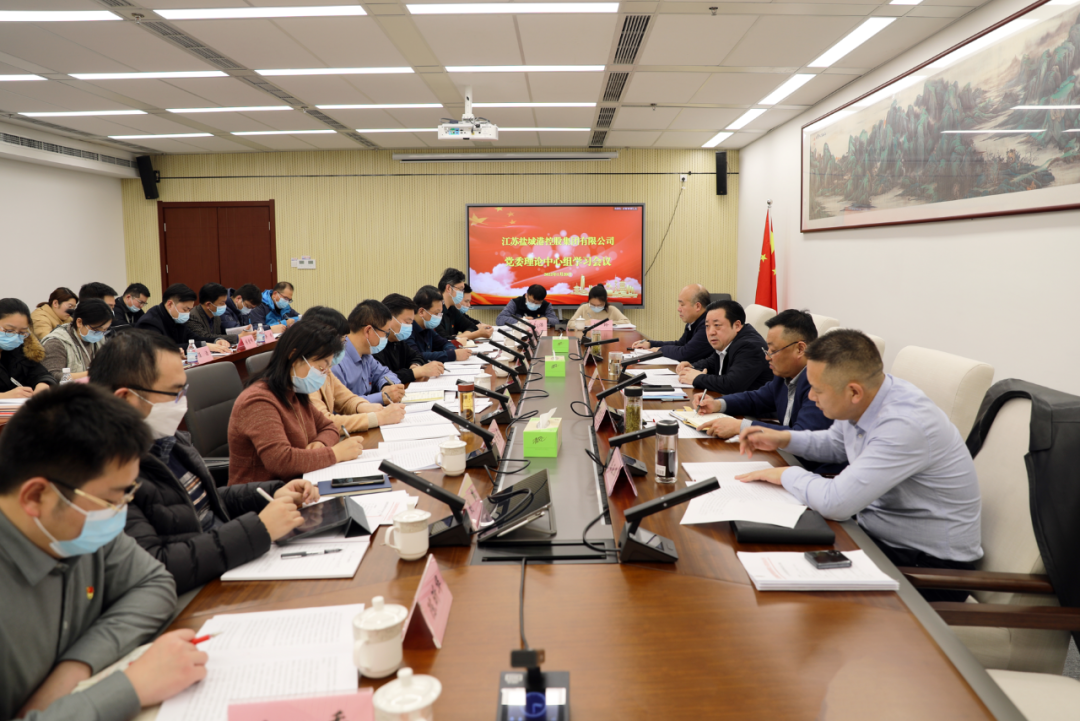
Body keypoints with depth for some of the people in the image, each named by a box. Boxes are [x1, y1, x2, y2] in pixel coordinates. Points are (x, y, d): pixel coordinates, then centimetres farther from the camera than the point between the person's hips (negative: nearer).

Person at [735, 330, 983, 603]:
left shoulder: (906, 425, -31)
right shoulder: (861, 402, -3)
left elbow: (836, 502, -34)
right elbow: (835, 444, 22)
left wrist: (788, 475, -16)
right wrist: (784, 438, 6)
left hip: (929, 565, -8)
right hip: (876, 534, 8)